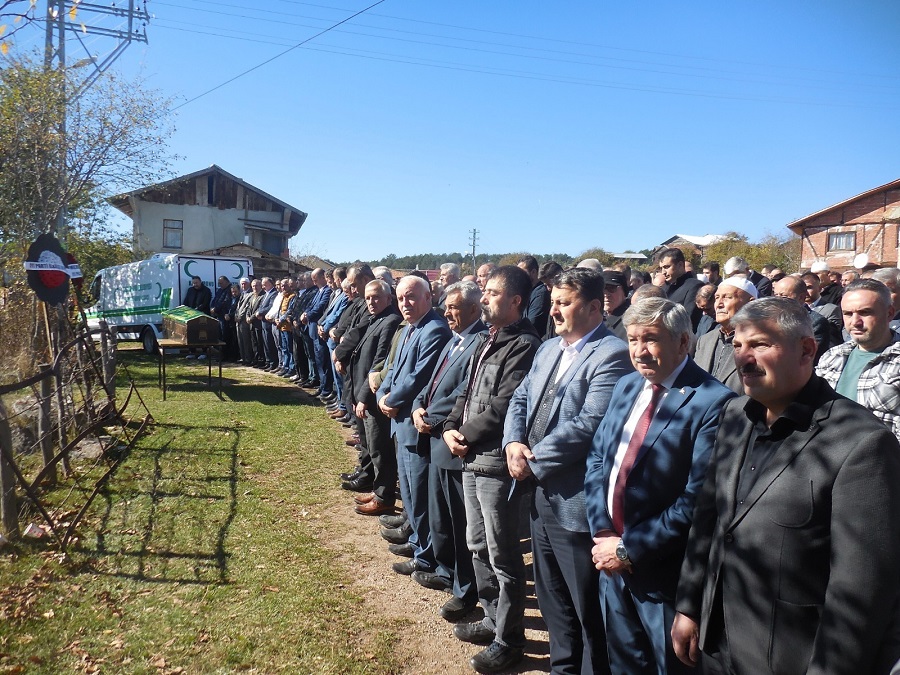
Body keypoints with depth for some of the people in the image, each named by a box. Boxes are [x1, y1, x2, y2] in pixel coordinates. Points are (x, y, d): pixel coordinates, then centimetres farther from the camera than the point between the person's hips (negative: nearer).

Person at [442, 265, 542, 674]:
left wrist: (467, 436, -10)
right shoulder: (487, 341, 13)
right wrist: (451, 427, 0)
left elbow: (503, 406, -21)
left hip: (497, 463, -9)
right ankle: (492, 618, 38)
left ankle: (509, 639, 20)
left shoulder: (524, 345, -16)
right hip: (472, 458, 10)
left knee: (502, 555, 4)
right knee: (478, 546, 20)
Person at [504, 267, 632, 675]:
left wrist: (533, 462, -17)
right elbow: (520, 400, 13)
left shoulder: (611, 355, -16)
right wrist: (513, 442, -6)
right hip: (540, 496, 9)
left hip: (576, 503, -9)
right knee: (552, 601, 23)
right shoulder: (548, 349, 12)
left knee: (589, 611, 9)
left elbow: (588, 424, -24)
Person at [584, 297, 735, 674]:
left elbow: (697, 499, -22)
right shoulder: (626, 387, 6)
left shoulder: (712, 402, -18)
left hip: (661, 572, -6)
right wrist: (602, 532, -7)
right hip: (612, 562, 6)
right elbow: (596, 459, 6)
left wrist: (630, 549, -18)